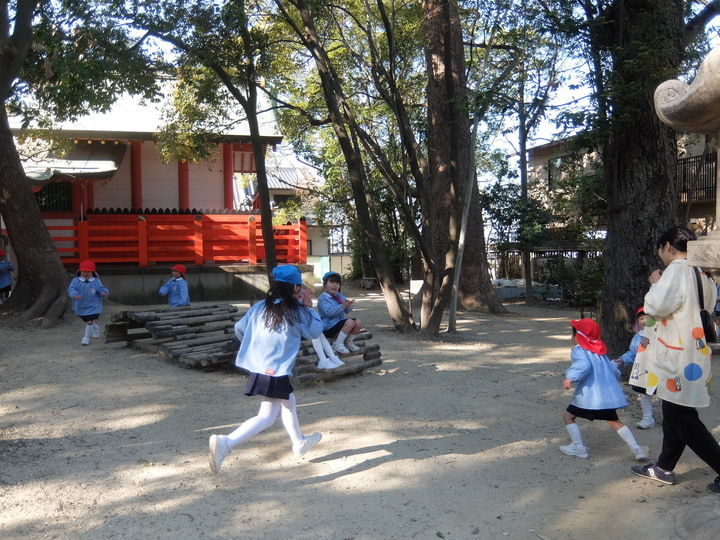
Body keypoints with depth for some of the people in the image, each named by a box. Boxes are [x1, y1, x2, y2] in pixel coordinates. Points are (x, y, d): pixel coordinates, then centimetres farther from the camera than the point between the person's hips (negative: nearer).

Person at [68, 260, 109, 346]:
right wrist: (75, 294, -43)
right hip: (80, 306, 3)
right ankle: (95, 327, 54)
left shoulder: (96, 281, -8)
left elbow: (101, 289, -10)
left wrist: (104, 292, -35)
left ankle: (86, 337, 0)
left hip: (93, 306, -3)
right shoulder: (76, 281, -9)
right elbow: (71, 289, -21)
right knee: (87, 320, 23)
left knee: (89, 321, -10)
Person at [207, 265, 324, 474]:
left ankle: (299, 443, 42)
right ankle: (225, 443, -23)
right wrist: (311, 310, 18)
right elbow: (315, 331, 5)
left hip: (257, 367, 8)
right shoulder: (296, 312, -7)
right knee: (266, 418, -6)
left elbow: (239, 328, 9)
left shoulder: (260, 307, 5)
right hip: (276, 372, -8)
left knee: (289, 401, 27)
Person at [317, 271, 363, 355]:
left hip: (340, 323, 8)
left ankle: (348, 342, 8)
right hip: (328, 327, -8)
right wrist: (343, 306, -32)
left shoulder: (340, 296, 12)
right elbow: (329, 312, -26)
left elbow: (346, 311, 8)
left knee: (358, 322, -9)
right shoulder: (323, 298, -12)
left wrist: (349, 305, -15)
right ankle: (338, 344, -15)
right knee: (350, 322, -28)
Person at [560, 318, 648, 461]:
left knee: (568, 415, 8)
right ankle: (636, 449, 11)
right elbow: (615, 371, 22)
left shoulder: (578, 350, -5)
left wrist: (570, 377, -36)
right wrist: (611, 382, 40)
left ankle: (578, 447, 4)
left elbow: (583, 365, -26)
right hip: (608, 394, 8)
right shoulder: (600, 352, 19)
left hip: (590, 395, -7)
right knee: (614, 421, 20)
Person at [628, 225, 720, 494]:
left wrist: (655, 284, -6)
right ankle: (664, 468, 29)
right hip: (693, 354, 10)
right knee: (676, 415, 17)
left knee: (683, 420, -1)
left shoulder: (677, 269, -17)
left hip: (678, 357, -10)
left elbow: (657, 306, -24)